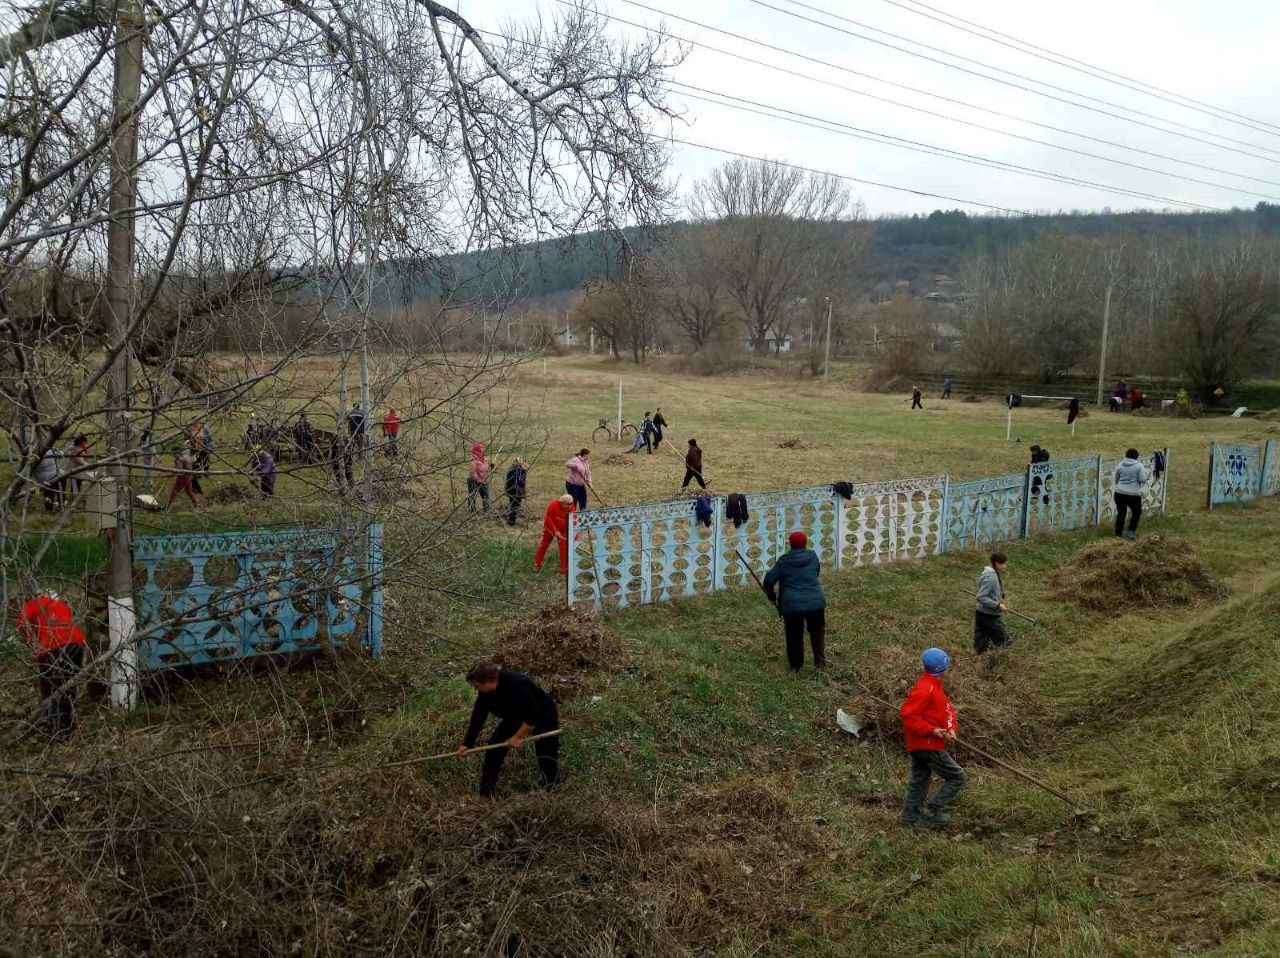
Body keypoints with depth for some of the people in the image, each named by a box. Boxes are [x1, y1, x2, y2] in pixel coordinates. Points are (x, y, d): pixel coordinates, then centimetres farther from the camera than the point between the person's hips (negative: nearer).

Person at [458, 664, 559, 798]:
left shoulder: (514, 685, -38)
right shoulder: (485, 692, -14)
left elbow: (533, 715, -35)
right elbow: (477, 717, -7)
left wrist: (518, 737, -27)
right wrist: (468, 744, -9)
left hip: (543, 716, -7)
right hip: (515, 718, 7)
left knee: (547, 757, -12)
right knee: (494, 747, -1)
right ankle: (486, 794, 9)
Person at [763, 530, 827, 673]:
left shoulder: (783, 561, -2)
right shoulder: (813, 556, 3)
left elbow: (768, 580, 1)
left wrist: (772, 597, 17)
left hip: (792, 605, -1)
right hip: (815, 602, 1)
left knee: (794, 636, 16)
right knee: (817, 632, 22)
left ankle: (796, 666, 23)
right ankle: (820, 663, 17)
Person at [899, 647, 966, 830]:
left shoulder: (935, 685, 12)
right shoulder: (924, 688, -20)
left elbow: (947, 709, 15)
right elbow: (908, 715, -25)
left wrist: (950, 729, -3)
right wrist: (932, 730, -23)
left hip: (919, 746, 10)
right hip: (927, 745, -10)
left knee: (918, 783, 15)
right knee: (957, 778, -1)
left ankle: (909, 821, 22)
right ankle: (931, 810, 1)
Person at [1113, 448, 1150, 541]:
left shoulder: (1120, 465, 6)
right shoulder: (1139, 465, -5)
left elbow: (1115, 480, 13)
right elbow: (1143, 480, -10)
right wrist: (1147, 474, 10)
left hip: (1119, 493, 3)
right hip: (1133, 494, -3)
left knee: (1121, 513, 13)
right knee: (1137, 512, 17)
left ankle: (1118, 533, 18)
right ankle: (1131, 532, 13)